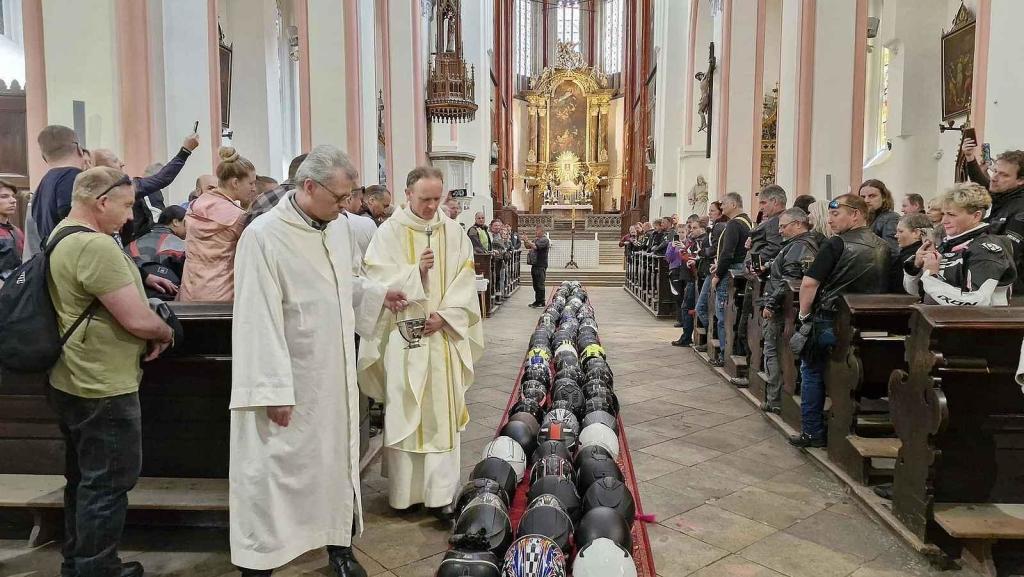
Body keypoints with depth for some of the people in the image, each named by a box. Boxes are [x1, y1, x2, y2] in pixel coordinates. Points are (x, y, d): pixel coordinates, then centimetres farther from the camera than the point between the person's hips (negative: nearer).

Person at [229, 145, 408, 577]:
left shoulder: (338, 227, 4)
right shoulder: (264, 236, -19)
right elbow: (258, 320, -21)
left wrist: (378, 294, 5)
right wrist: (273, 390, -22)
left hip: (335, 375, 7)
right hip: (289, 380, -7)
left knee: (337, 458, 17)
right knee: (276, 469, 4)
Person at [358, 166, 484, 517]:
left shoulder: (453, 232, 6)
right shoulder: (390, 231, -1)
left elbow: (465, 280, 3)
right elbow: (378, 279, -7)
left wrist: (445, 315, -9)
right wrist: (416, 271, -19)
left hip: (444, 335, 2)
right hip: (404, 334, -2)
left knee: (443, 411, 2)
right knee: (404, 411, 3)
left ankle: (441, 493, 7)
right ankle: (405, 489, 16)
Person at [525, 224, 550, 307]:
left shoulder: (544, 239, -11)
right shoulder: (536, 239, 16)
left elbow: (535, 247, -24)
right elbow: (528, 246, 22)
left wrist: (528, 241, -12)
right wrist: (526, 241, 3)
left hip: (541, 266, -9)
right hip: (535, 265, 9)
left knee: (540, 285, -6)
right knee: (535, 285, 13)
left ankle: (541, 302, 0)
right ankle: (537, 301, 21)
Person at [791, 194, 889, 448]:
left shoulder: (836, 244, -14)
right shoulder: (883, 247, 7)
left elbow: (809, 283, -18)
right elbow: (884, 287, 16)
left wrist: (804, 314, -6)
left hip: (829, 321, -6)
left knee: (813, 372, 9)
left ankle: (812, 432, 11)